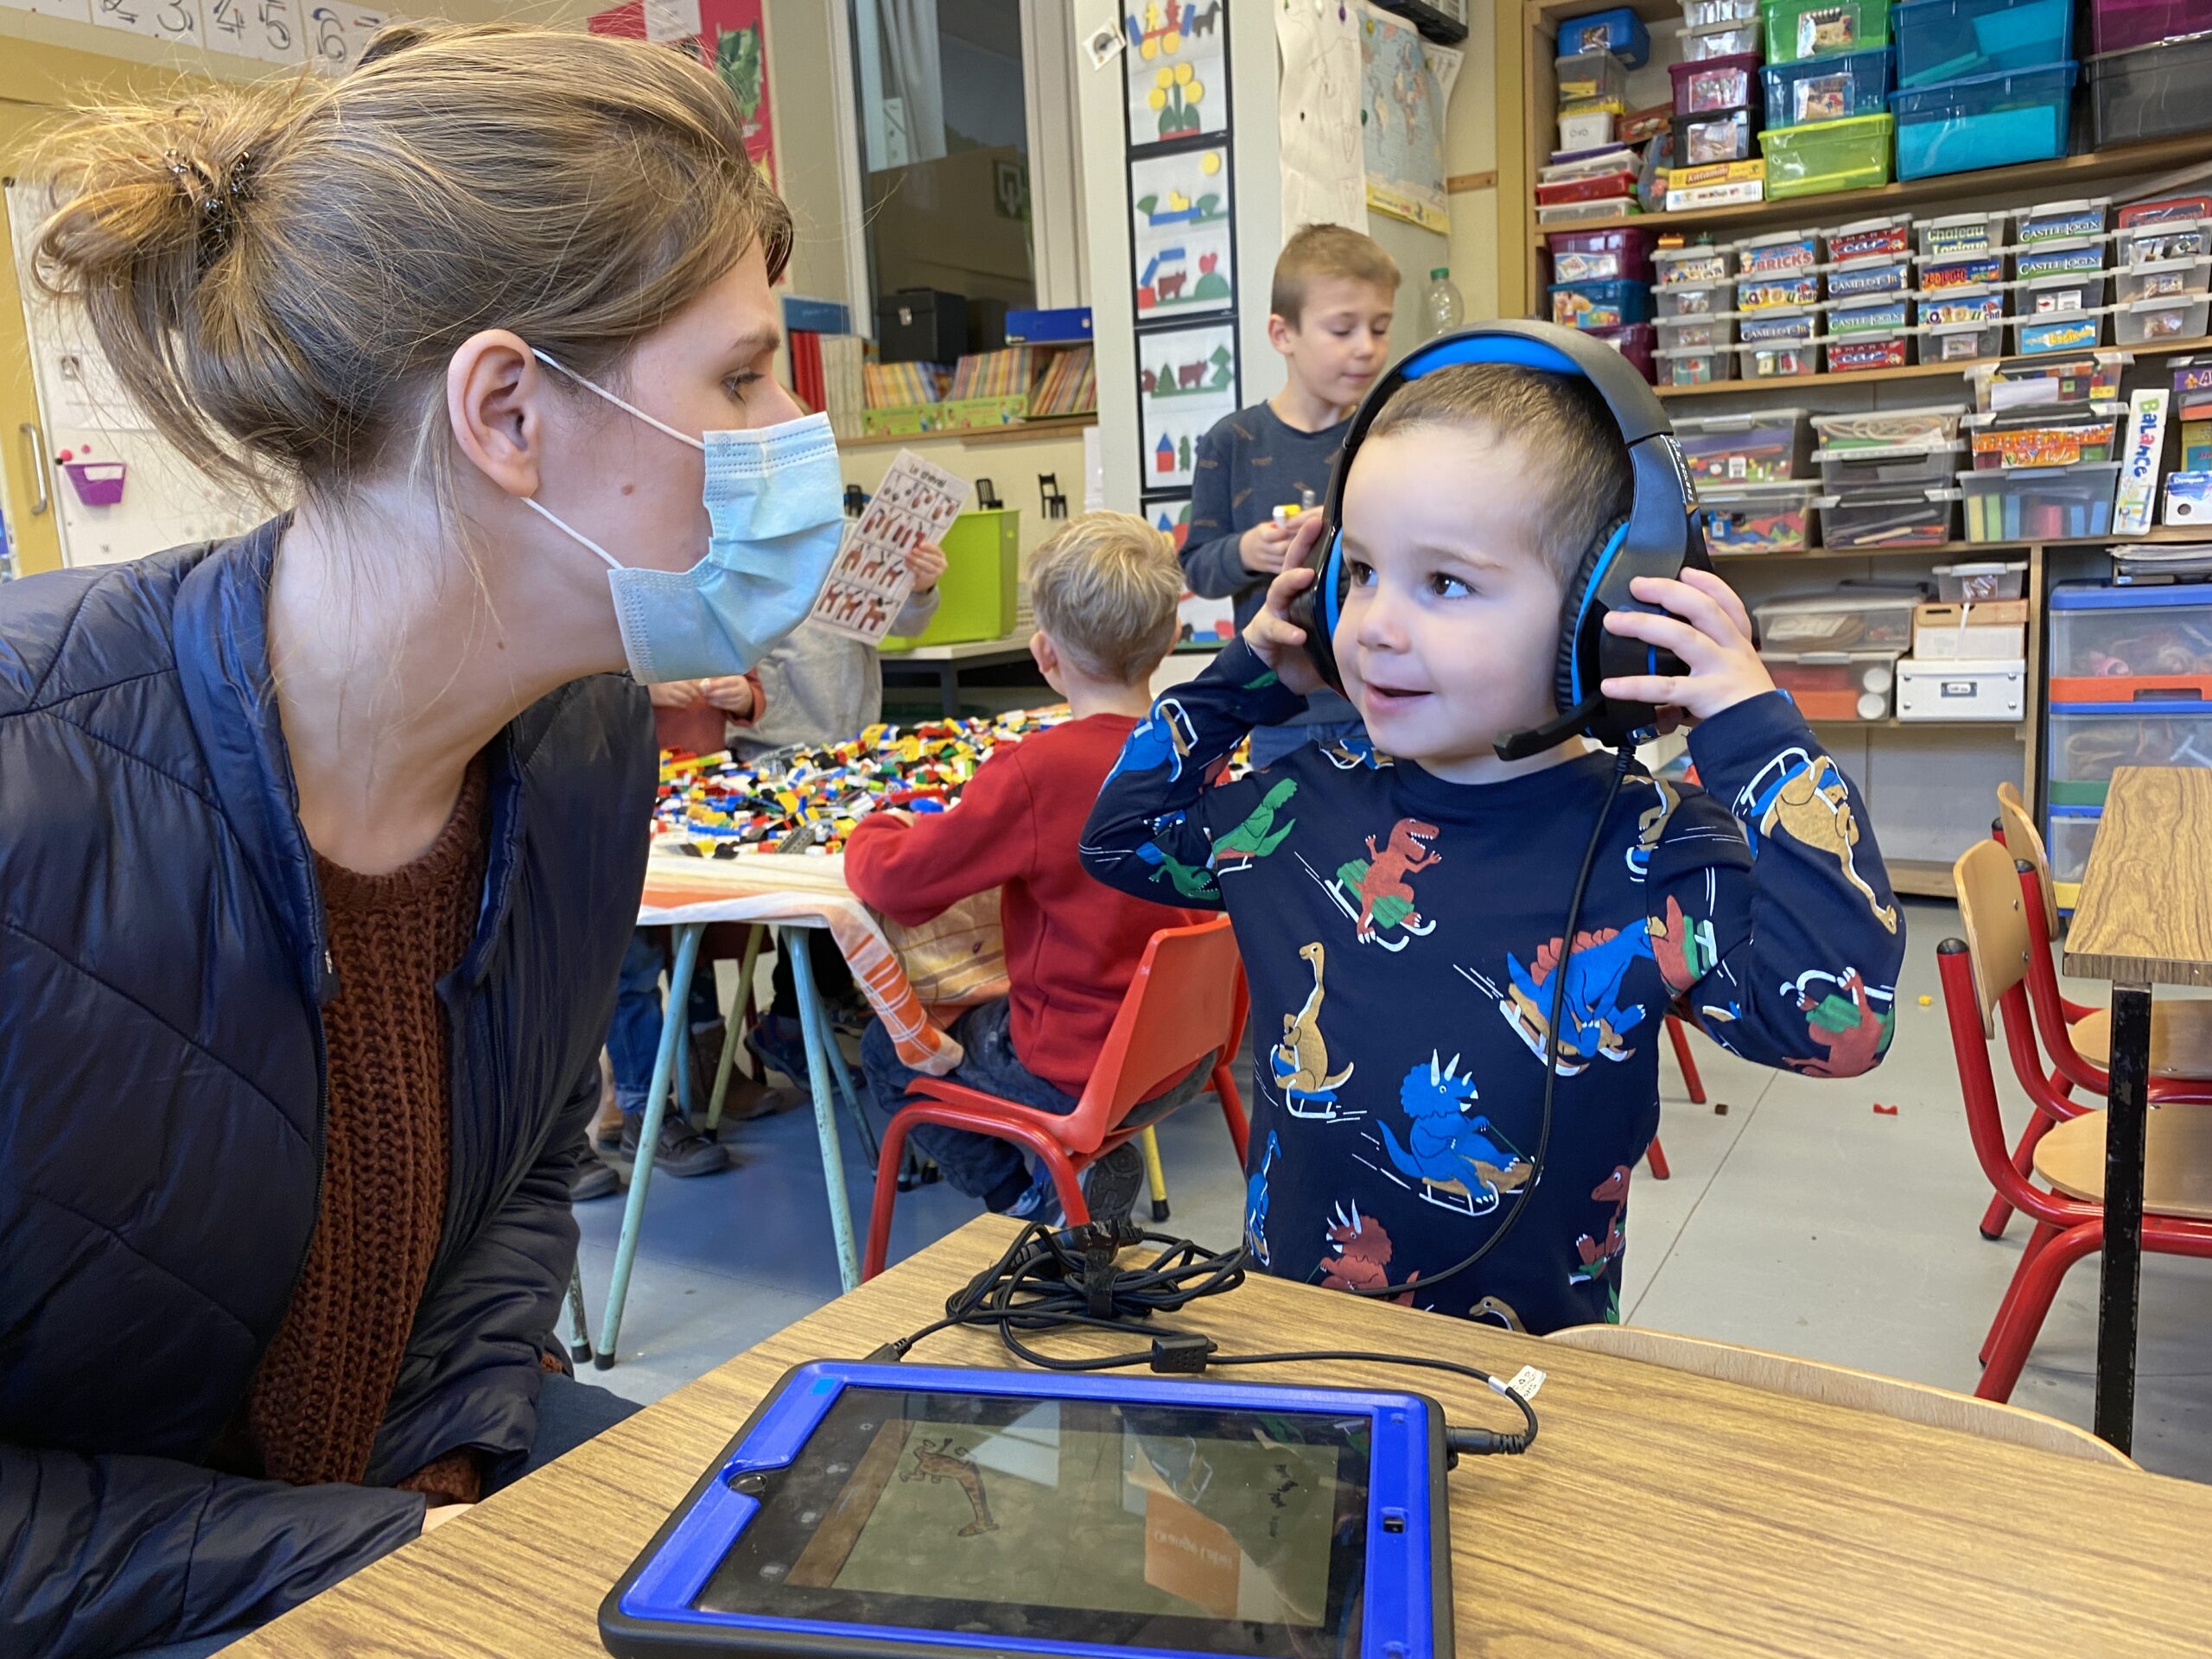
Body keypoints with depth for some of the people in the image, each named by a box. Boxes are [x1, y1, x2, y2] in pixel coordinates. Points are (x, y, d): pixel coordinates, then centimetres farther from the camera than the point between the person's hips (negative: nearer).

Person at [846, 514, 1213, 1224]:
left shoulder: (1035, 772, -24)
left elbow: (894, 880, -18)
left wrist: (876, 828, 4)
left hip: (1075, 1078, -6)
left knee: (888, 1050, 17)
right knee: (983, 1014, 32)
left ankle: (1041, 1199, 8)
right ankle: (1096, 1162, 17)